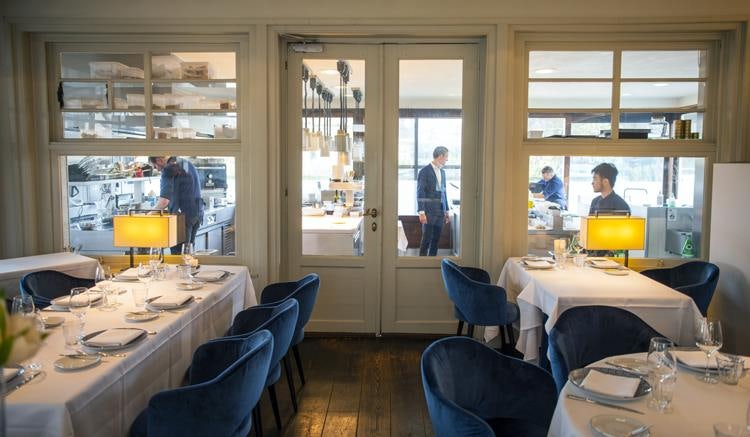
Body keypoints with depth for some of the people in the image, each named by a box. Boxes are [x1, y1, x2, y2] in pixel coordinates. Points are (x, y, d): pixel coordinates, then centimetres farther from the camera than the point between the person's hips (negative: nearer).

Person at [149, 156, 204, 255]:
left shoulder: (169, 170, -14)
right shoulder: (187, 163, 13)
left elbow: (164, 201, -23)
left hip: (184, 214, -9)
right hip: (198, 212, 9)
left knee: (177, 250, -2)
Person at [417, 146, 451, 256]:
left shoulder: (442, 172, 15)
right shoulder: (424, 171, -8)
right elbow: (420, 193, -11)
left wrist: (446, 210, 16)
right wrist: (421, 212, -17)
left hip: (440, 211, 7)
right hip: (429, 211, -7)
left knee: (436, 239, 8)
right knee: (426, 239, -4)